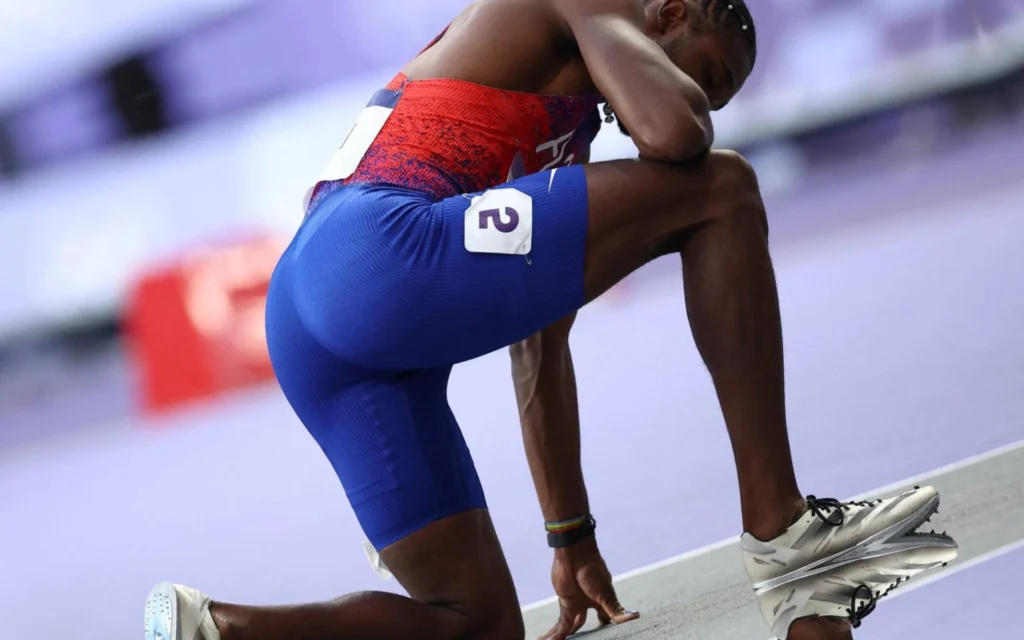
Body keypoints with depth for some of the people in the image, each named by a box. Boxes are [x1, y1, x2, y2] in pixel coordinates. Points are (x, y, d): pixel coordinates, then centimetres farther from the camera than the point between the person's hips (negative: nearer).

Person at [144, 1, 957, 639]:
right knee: (723, 190, -4)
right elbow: (674, 131, -11)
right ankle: (782, 533, -6)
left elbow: (538, 353, 40)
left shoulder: (564, 135, 37)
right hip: (380, 253, -10)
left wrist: (572, 539, 42)